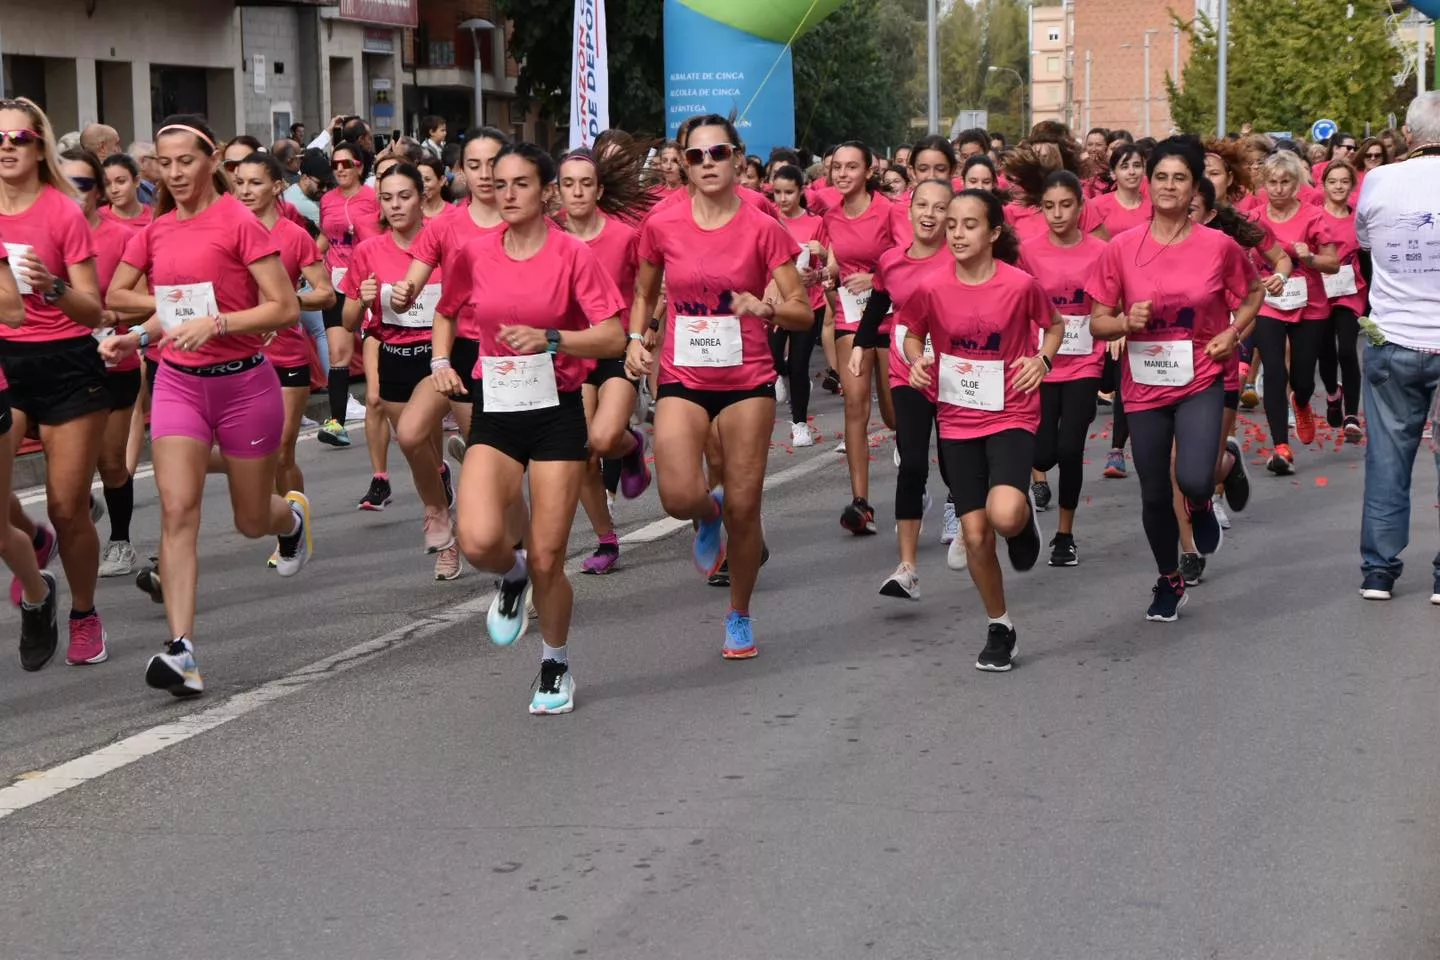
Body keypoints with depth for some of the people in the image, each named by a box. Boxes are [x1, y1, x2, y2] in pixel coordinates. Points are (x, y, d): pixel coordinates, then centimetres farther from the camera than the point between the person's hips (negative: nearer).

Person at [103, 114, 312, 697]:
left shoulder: (238, 222, -11)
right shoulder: (156, 230, 5)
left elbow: (285, 308, -14)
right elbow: (117, 293, 19)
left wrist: (215, 321, -25)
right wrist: (138, 337, -1)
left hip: (243, 381, -3)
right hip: (178, 382, 3)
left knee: (252, 521, 11)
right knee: (177, 508, -14)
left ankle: (293, 517, 50)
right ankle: (181, 649, -18)